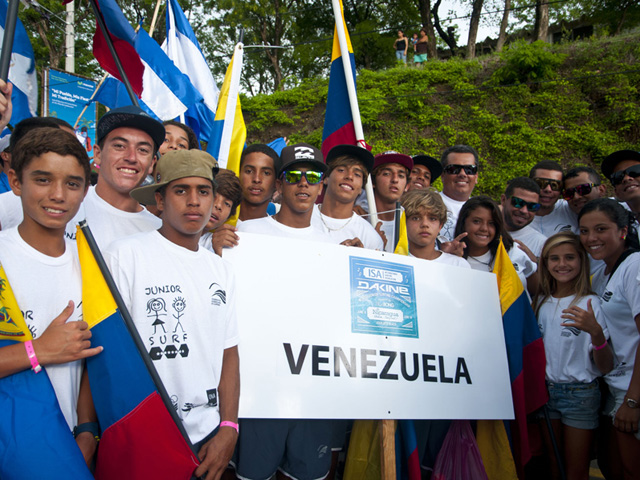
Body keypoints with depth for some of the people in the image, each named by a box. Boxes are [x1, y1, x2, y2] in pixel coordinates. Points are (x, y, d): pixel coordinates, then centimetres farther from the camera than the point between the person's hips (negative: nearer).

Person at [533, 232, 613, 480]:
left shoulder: (590, 303, -11)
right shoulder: (541, 301, 4)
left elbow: (605, 367, -15)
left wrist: (596, 332, -31)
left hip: (580, 393, -4)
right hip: (545, 390, 4)